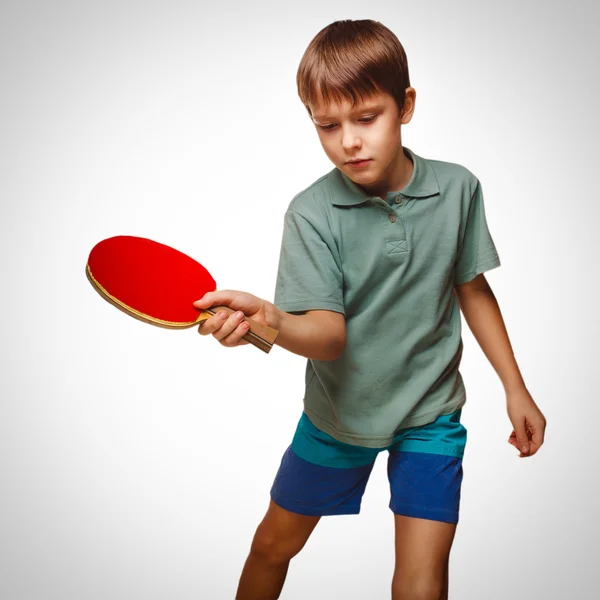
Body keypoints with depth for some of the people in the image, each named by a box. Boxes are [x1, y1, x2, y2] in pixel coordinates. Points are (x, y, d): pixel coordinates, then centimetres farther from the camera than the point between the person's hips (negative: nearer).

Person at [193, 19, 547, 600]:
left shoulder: (457, 189, -11)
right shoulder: (311, 213, -17)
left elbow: (472, 289, 4)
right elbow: (329, 334, -25)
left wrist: (515, 388, 7)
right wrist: (268, 318, -47)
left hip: (429, 412, 1)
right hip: (336, 415, 0)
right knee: (274, 542, 17)